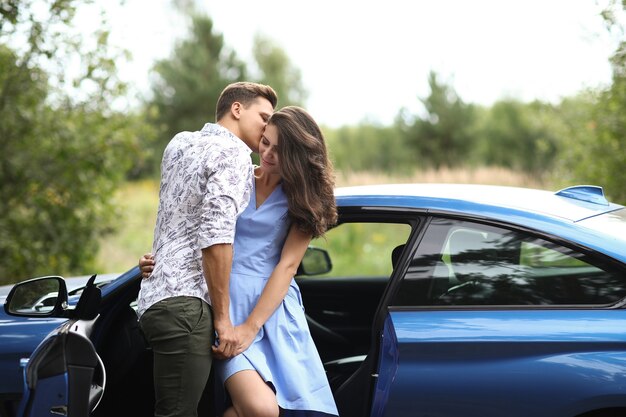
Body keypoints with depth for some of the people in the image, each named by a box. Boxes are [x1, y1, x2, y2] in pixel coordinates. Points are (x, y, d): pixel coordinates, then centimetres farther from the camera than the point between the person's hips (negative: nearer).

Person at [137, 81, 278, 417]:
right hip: (185, 302, -9)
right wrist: (222, 317, -12)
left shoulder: (179, 144, 21)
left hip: (156, 297, 9)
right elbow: (215, 237, -15)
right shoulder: (233, 153, -5)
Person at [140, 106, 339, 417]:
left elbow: (287, 265, -3)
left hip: (274, 310, 1)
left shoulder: (304, 199, 6)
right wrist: (158, 260, -5)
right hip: (228, 305, -1)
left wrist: (251, 327, -13)